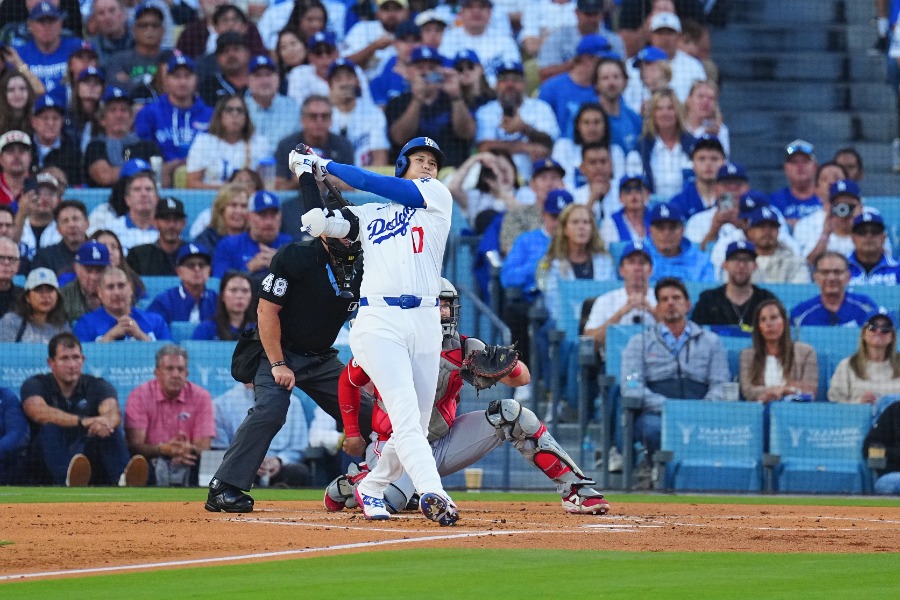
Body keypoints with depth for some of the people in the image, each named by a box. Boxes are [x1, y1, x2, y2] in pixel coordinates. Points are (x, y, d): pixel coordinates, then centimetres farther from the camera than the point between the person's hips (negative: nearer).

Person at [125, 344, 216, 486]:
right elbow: (134, 445, -10)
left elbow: (203, 448, -3)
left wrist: (189, 449, -29)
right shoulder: (140, 396, 0)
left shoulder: (201, 397, 3)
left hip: (187, 465, 2)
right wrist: (163, 449, -31)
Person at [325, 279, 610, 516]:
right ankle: (346, 487, 4)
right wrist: (352, 434, 6)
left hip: (443, 445, 4)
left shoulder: (465, 349, -6)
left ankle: (575, 489, -10)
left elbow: (522, 378, -13)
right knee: (390, 502, -35)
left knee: (511, 413, -13)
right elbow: (348, 381, 5)